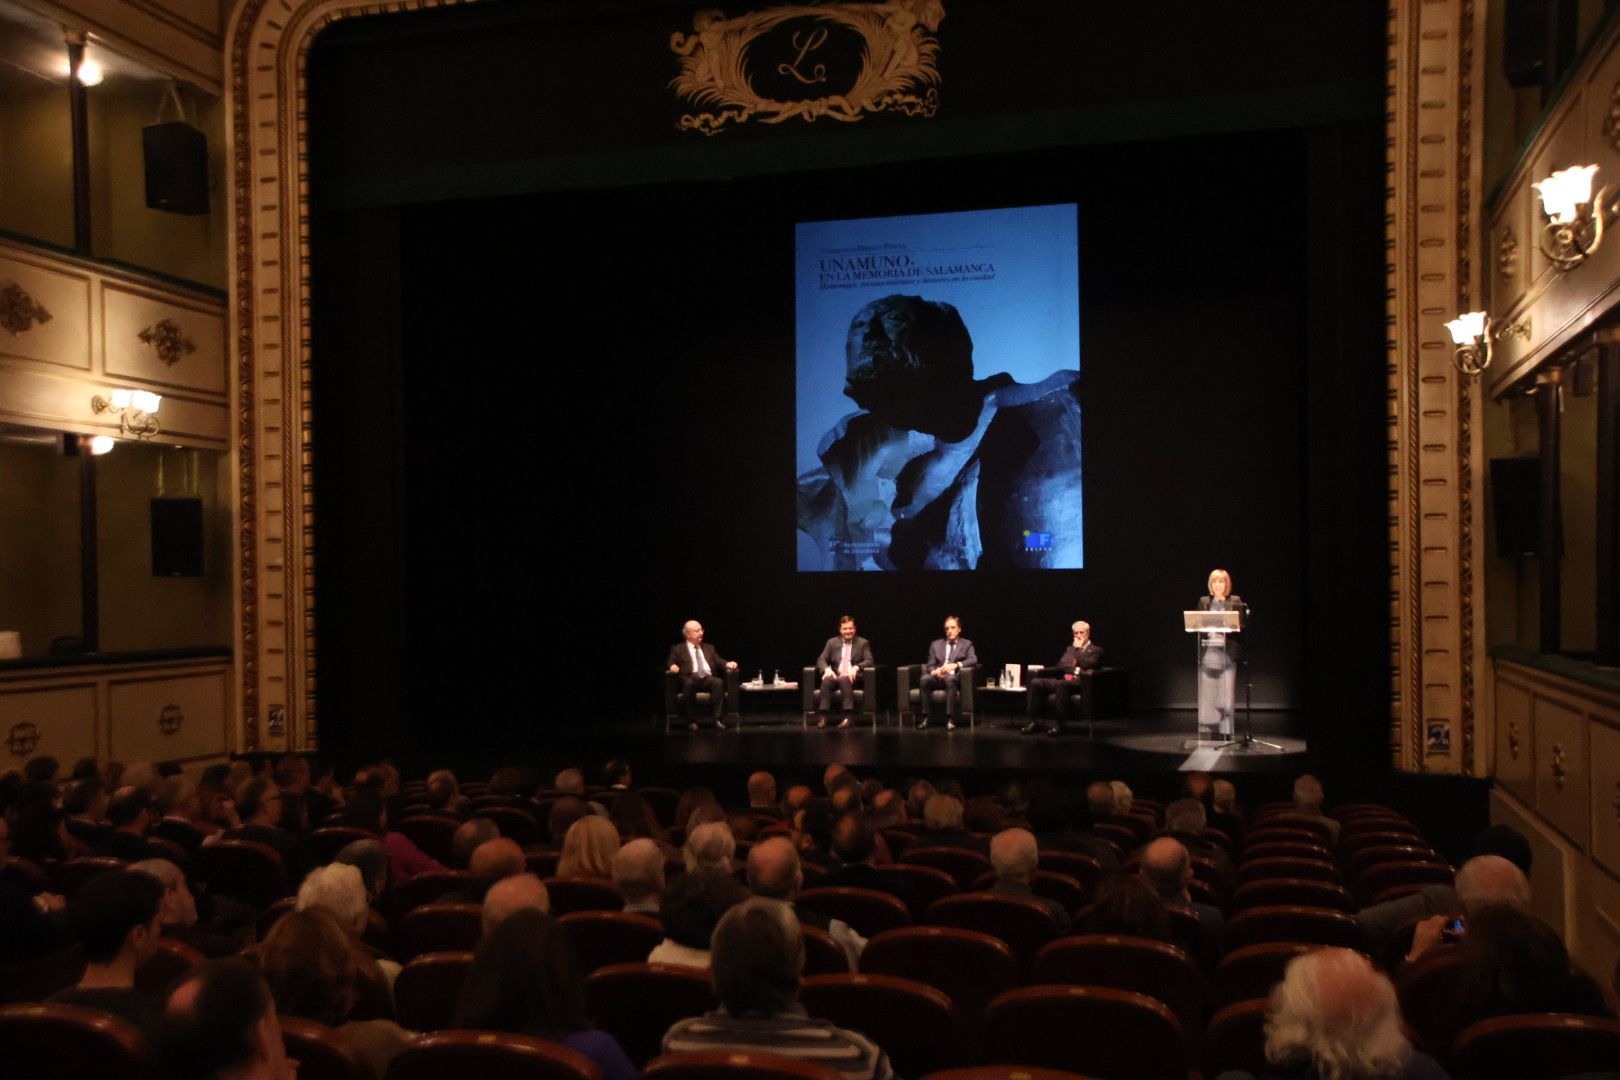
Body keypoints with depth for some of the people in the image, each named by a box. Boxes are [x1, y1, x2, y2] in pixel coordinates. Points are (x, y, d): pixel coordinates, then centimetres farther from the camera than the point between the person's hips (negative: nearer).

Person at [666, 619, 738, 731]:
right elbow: (670, 662, 7)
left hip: (708, 678, 3)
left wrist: (727, 664, -3)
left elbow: (719, 661, 19)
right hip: (691, 678, -3)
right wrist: (673, 666, -17)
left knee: (719, 682, -31)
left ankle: (718, 718, -31)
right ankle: (692, 721, -33)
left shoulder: (709, 648, 27)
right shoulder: (678, 649, 17)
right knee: (689, 683, -38)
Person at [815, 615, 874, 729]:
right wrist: (827, 669, -16)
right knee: (826, 680, -32)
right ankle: (823, 716, -36)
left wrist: (856, 667, -22)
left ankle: (847, 716, -42)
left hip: (852, 677, -2)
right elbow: (821, 660, 8)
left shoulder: (863, 643, 10)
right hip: (836, 676, 2)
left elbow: (869, 661, -2)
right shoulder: (832, 642, 15)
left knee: (845, 679, -37)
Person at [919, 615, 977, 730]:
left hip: (955, 677, -2)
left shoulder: (967, 644, 16)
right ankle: (926, 716, -25)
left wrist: (956, 665, -22)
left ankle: (950, 718, -37)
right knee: (925, 679, -32)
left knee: (949, 678, -39)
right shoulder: (936, 644, 22)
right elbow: (930, 664, 13)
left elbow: (973, 660, -3)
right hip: (938, 677, 3)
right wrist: (934, 671, -13)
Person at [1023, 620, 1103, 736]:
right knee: (1036, 682, -16)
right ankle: (1034, 721, -15)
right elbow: (1060, 666, 13)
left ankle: (1059, 725, -37)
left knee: (1061, 684, -40)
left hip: (1080, 683, -7)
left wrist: (1078, 649, -1)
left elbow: (1086, 665, -11)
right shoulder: (1070, 649, 27)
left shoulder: (1096, 650, 8)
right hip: (1064, 679, 7)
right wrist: (1074, 669, -5)